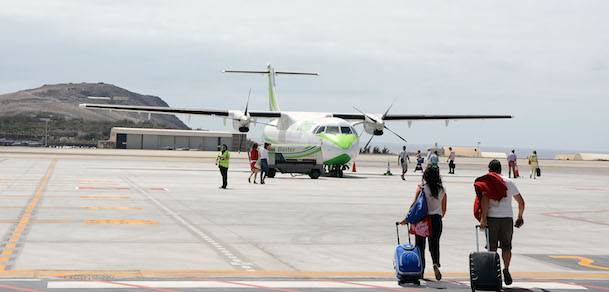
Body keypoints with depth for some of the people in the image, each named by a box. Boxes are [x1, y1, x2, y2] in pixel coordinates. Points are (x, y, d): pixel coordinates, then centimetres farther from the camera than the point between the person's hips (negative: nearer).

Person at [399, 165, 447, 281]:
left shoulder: (421, 188, -6)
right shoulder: (442, 189, 3)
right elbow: (444, 209, 8)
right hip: (436, 220, 2)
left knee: (420, 245, 11)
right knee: (434, 244, 8)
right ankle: (436, 263, -20)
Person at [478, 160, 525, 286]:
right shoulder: (509, 182, 14)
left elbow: (485, 199, -15)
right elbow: (521, 202, 17)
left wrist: (483, 217, -19)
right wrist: (520, 216, 31)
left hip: (492, 217, -2)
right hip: (507, 217, 2)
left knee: (492, 247, 8)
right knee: (506, 246, 9)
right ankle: (506, 268, -14)